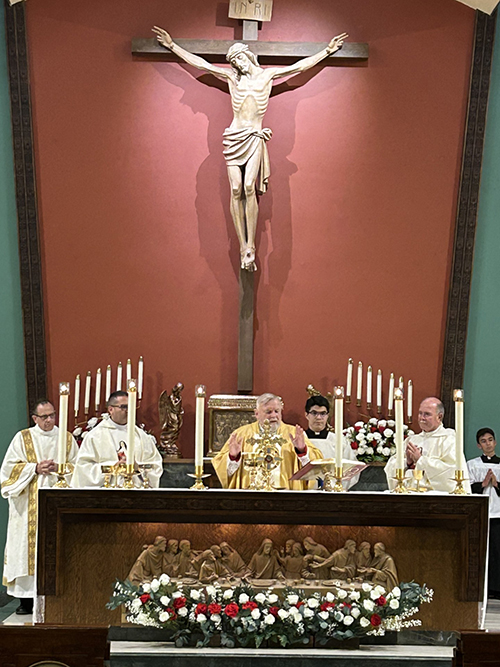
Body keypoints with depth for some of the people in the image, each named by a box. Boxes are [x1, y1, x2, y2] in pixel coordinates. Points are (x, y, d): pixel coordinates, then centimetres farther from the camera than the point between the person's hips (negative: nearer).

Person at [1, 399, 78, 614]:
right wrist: (35, 468, -10)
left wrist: (59, 468, -9)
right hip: (29, 505, -1)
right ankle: (26, 599, 1)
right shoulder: (22, 438, 7)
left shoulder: (67, 439, 11)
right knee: (27, 544, -4)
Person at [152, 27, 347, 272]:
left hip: (255, 137, -1)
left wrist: (328, 50, 14)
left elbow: (300, 66, 14)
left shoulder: (267, 75, 11)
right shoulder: (231, 76, 13)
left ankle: (250, 246, -18)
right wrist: (172, 46, 17)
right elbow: (200, 63, 16)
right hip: (234, 137, 1)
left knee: (249, 186, -19)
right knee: (236, 190, -9)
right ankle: (244, 248, -8)